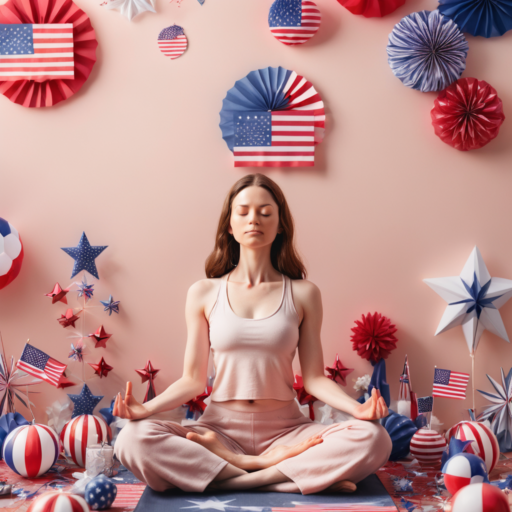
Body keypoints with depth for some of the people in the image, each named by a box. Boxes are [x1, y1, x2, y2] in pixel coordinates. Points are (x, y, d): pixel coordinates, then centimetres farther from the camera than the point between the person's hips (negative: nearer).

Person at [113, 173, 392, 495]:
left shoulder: (303, 294, 5)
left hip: (286, 429, 0)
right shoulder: (204, 294, 6)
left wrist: (355, 407, -16)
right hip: (221, 427, 1)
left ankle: (230, 477, -23)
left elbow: (314, 377, 3)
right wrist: (147, 408, -14)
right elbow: (193, 379, 4)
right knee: (133, 439, -29)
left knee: (373, 439, -28)